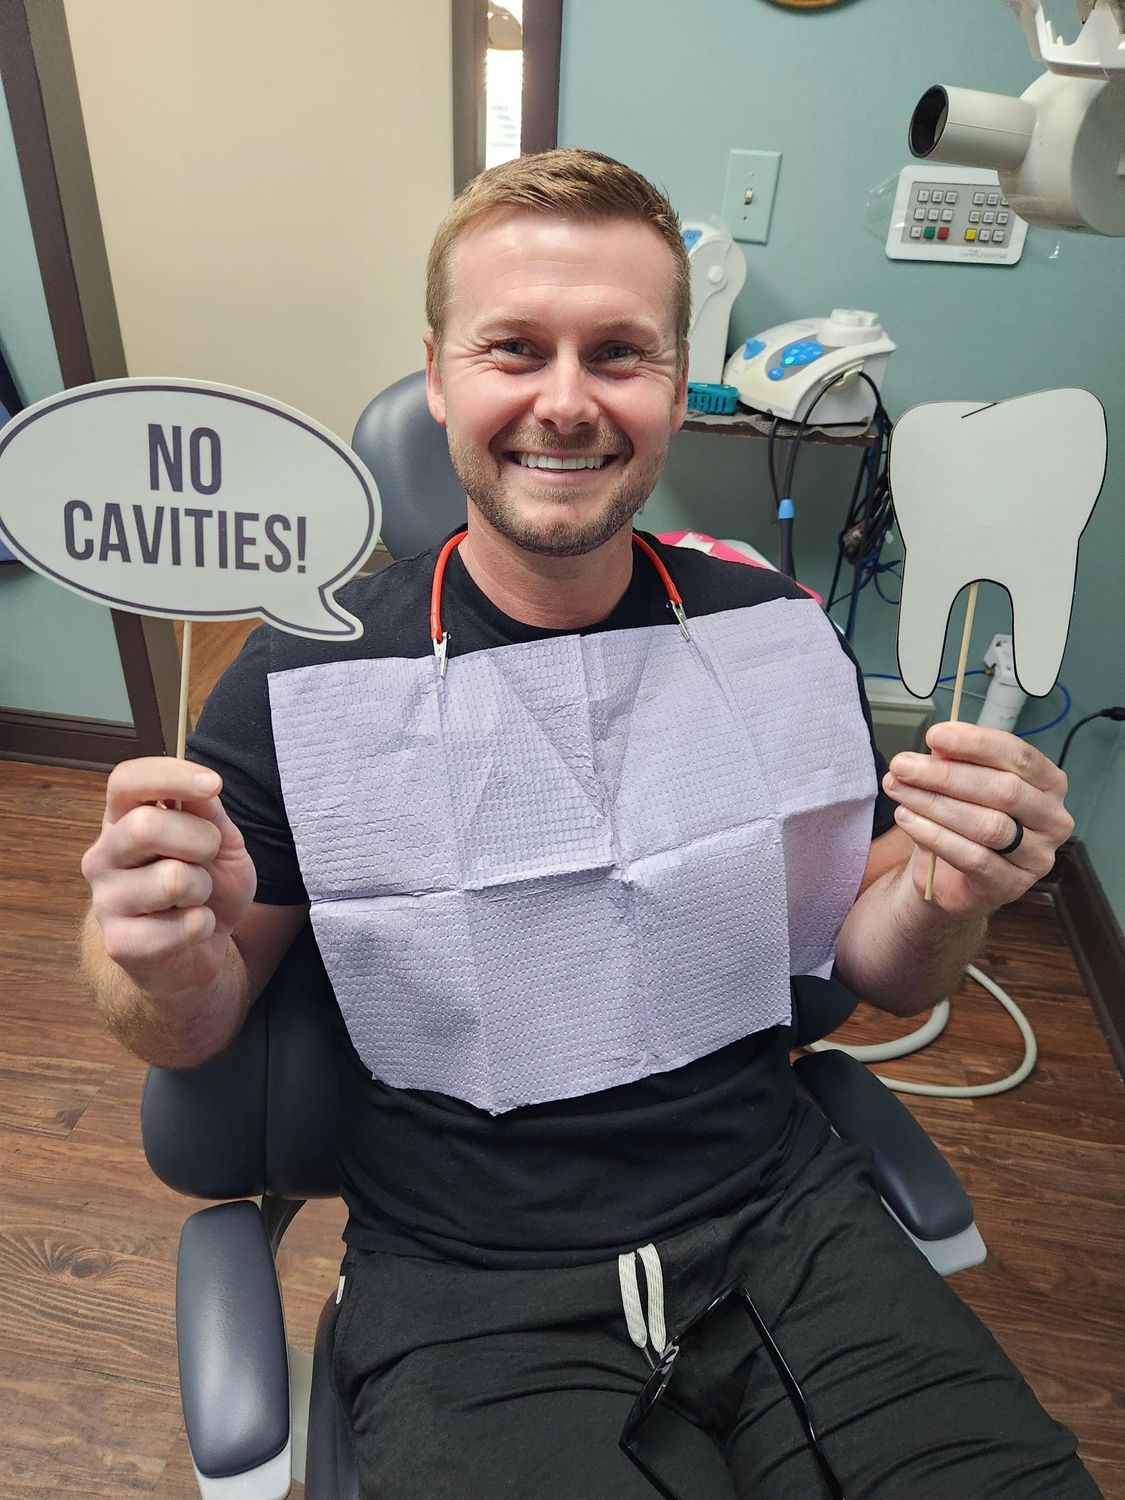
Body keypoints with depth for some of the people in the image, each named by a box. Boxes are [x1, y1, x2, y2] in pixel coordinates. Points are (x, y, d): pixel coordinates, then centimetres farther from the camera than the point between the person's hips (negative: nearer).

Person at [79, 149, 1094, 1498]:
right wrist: (177, 967, -23)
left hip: (783, 1223, 3)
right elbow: (190, 1037, -1)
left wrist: (948, 895, -16)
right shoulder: (303, 683, -12)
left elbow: (878, 974, 6)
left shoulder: (783, 635, -3)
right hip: (466, 1300, -2)